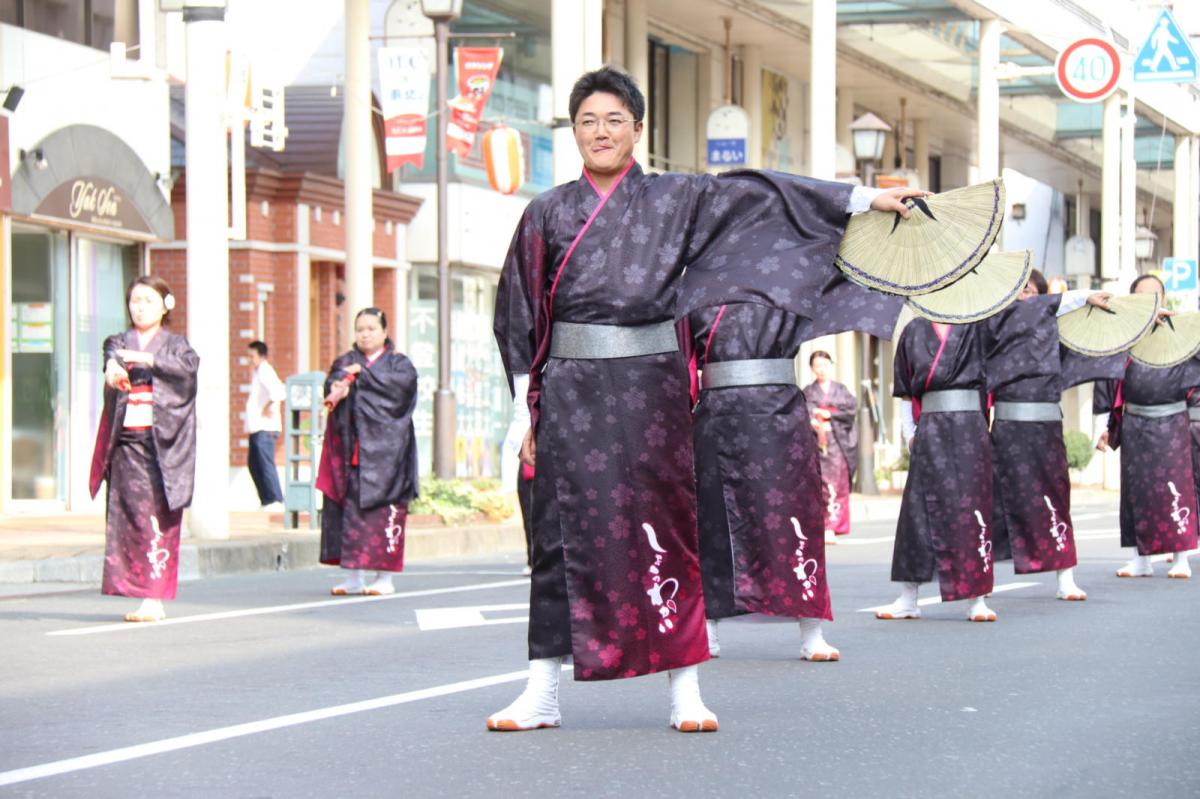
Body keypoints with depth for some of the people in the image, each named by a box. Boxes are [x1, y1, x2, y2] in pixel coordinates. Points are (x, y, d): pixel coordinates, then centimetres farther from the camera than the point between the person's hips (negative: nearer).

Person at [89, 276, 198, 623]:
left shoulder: (175, 344, 10)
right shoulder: (120, 342, 15)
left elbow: (188, 366, -12)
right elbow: (112, 354, -9)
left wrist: (146, 359, -24)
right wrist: (113, 367, -32)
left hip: (162, 440, -2)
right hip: (128, 442, 2)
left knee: (159, 517, -9)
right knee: (131, 515, -3)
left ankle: (153, 598, -11)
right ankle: (140, 593, 1)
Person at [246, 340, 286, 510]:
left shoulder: (265, 371, -12)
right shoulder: (257, 372, 17)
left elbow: (278, 392, -28)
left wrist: (268, 407, -18)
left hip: (265, 428, -11)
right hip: (256, 427, 11)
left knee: (265, 463, -11)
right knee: (253, 464, 13)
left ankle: (275, 501, -10)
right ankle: (266, 501, 17)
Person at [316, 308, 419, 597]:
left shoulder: (399, 363, 12)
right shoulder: (346, 362, 18)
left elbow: (400, 383, -10)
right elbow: (334, 379, -3)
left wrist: (361, 375, -9)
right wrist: (338, 387, -26)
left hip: (383, 449, -3)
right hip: (351, 448, 3)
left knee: (383, 506, -8)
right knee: (350, 505, -2)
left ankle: (385, 576, -4)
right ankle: (354, 576, 2)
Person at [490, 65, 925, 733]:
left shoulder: (676, 199, 7)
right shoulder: (548, 214, 8)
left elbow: (759, 195, 2)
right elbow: (521, 316, 9)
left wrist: (865, 200, -2)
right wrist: (525, 405, 4)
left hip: (651, 390, 0)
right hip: (572, 395, 0)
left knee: (665, 528, -2)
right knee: (564, 534, 0)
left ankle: (686, 691, 1)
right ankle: (542, 693, 3)